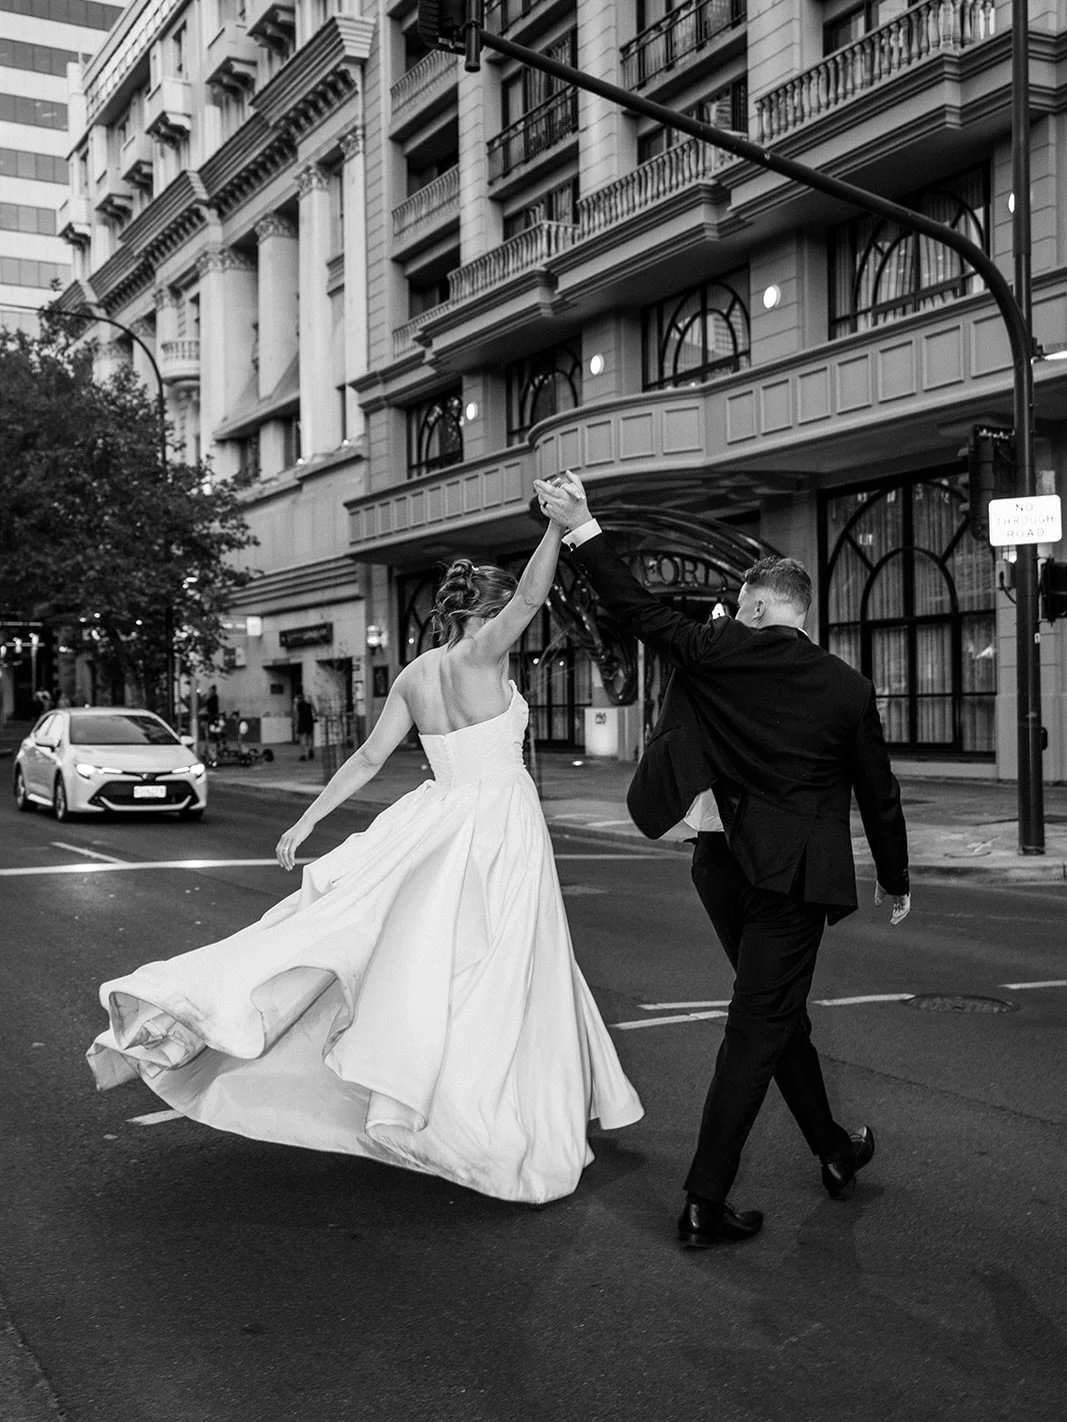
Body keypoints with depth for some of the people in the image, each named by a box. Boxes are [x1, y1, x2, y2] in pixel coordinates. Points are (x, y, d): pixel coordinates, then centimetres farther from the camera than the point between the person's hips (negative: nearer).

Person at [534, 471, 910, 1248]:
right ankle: (705, 1203, 3)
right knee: (758, 1031, 1)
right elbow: (879, 795, 2)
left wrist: (583, 530, 6)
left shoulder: (720, 653, -7)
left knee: (779, 1014, 20)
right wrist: (896, 879, 16)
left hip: (725, 866, 3)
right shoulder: (848, 688, -6)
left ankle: (835, 1150, 37)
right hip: (795, 876, -3)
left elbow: (641, 609, -1)